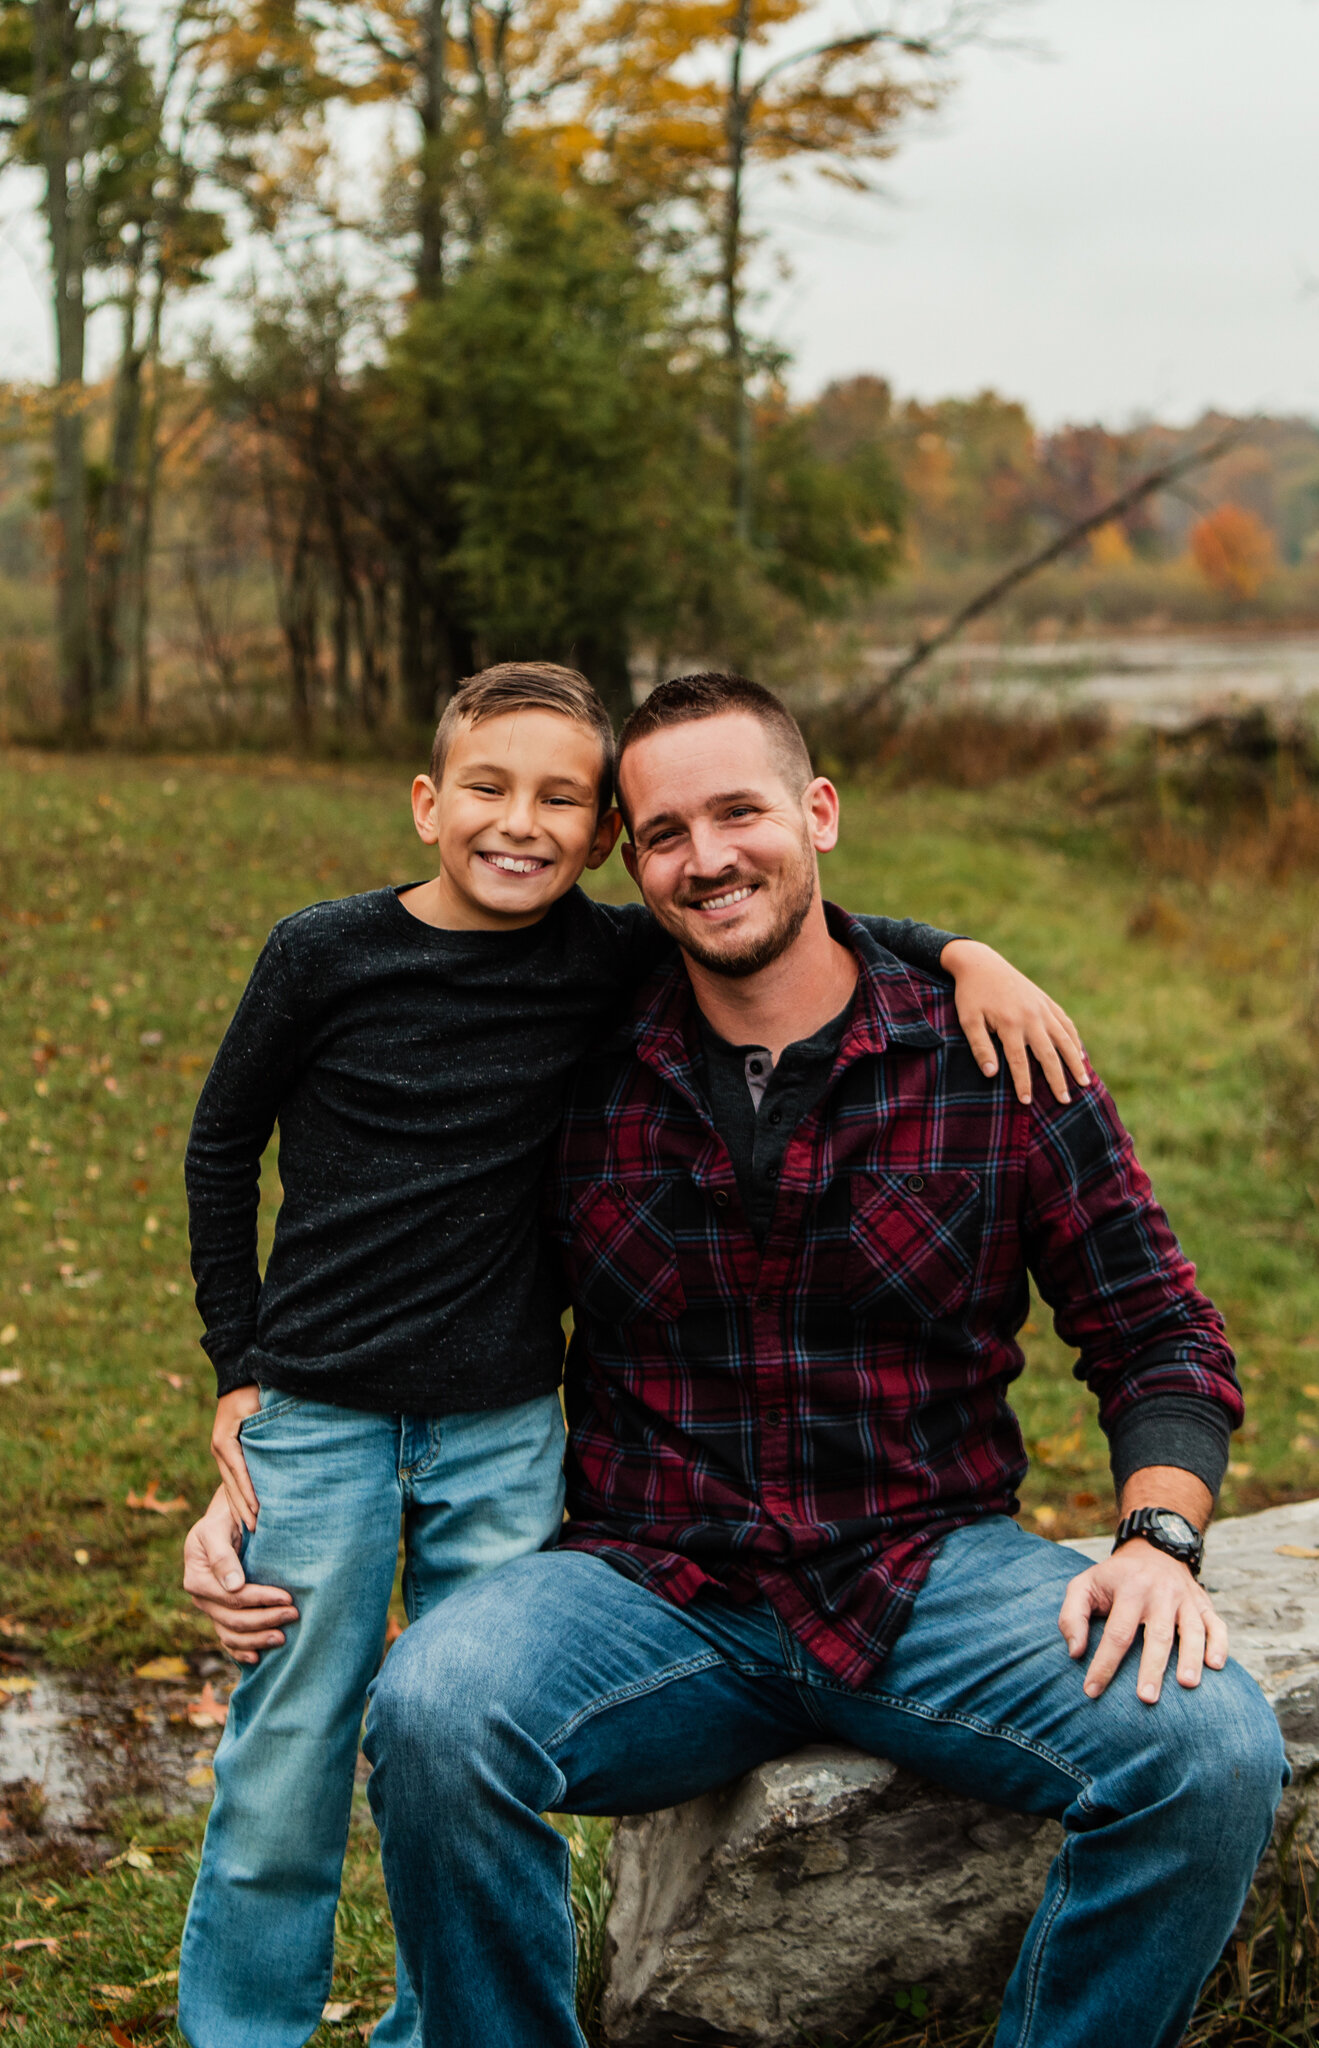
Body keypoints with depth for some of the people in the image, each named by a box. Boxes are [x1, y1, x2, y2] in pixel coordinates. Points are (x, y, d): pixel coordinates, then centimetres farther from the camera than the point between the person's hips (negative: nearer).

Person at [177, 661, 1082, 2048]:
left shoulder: (610, 963, -5)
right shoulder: (324, 956, -7)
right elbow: (222, 1145, 5)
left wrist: (961, 956, -12)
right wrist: (237, 1367, 4)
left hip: (504, 1434, 1)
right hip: (316, 1418, -1)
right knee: (283, 1769, 6)